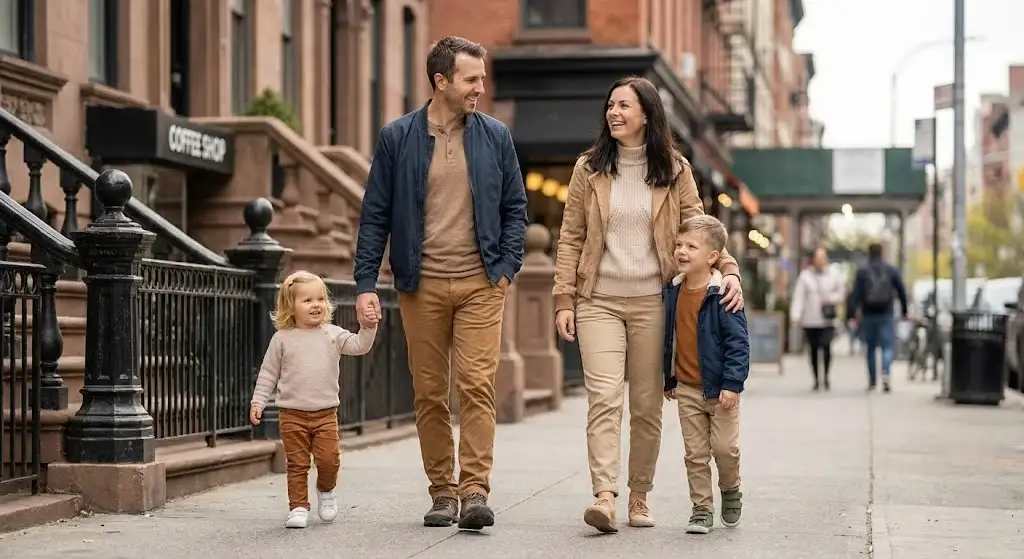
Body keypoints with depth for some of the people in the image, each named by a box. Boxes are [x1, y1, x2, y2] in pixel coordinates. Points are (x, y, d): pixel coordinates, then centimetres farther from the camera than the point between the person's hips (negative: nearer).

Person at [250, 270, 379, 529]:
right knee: (297, 464, 1)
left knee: (329, 458, -7)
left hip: (325, 413, 1)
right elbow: (268, 373, 5)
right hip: (292, 414, -1)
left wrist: (368, 328, -24)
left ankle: (326, 489, 22)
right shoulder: (282, 339, 1)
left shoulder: (333, 335, 3)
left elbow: (359, 346, -6)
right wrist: (258, 402, 0)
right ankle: (298, 507, 10)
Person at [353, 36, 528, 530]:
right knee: (429, 393, 5)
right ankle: (442, 493, 13)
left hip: (480, 283, 0)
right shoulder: (398, 137, 2)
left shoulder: (495, 137, 6)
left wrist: (507, 267, 0)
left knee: (477, 387, -11)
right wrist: (366, 283, -3)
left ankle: (475, 492, -12)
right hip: (421, 285, 0)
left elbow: (515, 207, 12)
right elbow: (375, 214, 3)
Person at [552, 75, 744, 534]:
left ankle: (639, 496, 15)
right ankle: (604, 496, -23)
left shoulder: (674, 170, 6)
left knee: (647, 405, 4)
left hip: (651, 302, 1)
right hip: (599, 301, -1)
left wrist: (729, 270, -12)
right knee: (604, 398, -14)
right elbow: (571, 238, 6)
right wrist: (563, 299, 0)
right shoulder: (590, 168, 6)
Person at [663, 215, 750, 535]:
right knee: (695, 454, 6)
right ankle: (702, 509, 13)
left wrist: (732, 383, -21)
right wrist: (669, 380, 19)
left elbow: (738, 342, -15)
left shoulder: (722, 294, -14)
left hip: (719, 389, -5)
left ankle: (731, 490, 26)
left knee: (724, 447, -2)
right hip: (687, 389, 5)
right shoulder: (673, 292, 3)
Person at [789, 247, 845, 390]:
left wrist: (831, 298, -4)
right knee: (813, 350, 5)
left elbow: (841, 294, 17)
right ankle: (816, 379, 17)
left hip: (827, 320, 0)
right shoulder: (805, 276, 4)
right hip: (810, 321, 1)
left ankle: (825, 376, -1)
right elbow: (798, 297, -2)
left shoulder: (833, 277, 8)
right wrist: (795, 315, -13)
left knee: (826, 346, -17)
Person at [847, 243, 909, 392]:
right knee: (887, 346, 0)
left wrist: (852, 317, -10)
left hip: (868, 316, 0)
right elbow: (902, 292, 5)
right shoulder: (892, 271, 3)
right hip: (886, 315, 0)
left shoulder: (862, 272, -2)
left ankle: (872, 381, 18)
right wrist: (905, 311, 16)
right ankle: (885, 374, -26)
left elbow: (855, 295, -8)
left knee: (870, 349, 12)